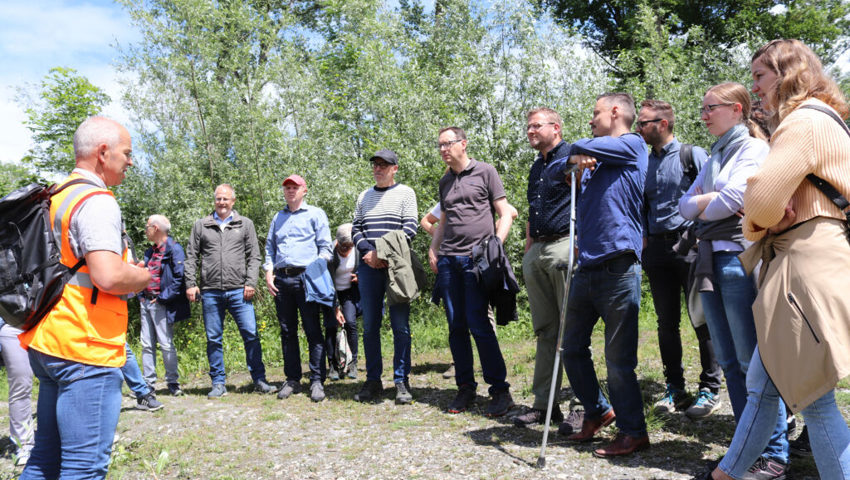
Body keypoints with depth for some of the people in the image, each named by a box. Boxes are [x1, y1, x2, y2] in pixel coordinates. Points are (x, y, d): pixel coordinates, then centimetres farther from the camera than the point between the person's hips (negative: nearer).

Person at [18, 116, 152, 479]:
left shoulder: (54, 197, 16)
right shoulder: (97, 201, -15)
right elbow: (109, 277, -26)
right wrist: (144, 275, -6)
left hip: (47, 342, 10)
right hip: (86, 348, -10)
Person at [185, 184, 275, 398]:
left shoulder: (245, 224, 10)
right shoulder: (201, 225, 12)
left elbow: (254, 256, 7)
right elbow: (191, 257, 12)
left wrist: (250, 283, -3)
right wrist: (191, 284, 1)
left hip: (238, 291, -1)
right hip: (210, 292, 1)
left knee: (251, 334, -5)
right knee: (213, 339, 5)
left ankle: (259, 380, 6)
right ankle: (218, 383, 16)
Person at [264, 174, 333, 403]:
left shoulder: (315, 214, 8)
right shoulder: (278, 217, 22)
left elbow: (325, 246, 3)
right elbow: (269, 247, 22)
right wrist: (268, 272, 8)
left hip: (305, 277, -5)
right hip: (281, 279, 5)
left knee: (313, 330, -6)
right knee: (287, 332, 7)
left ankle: (317, 381, -2)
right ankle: (292, 380, 14)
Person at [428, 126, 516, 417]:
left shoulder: (485, 172, 4)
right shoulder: (445, 182, 20)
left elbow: (505, 213, 1)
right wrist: (433, 249, 13)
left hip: (476, 258, -5)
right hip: (447, 260, 6)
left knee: (478, 325, -10)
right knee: (456, 327, 5)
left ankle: (500, 390, 0)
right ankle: (465, 388, 16)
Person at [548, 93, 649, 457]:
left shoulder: (631, 145, -1)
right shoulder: (595, 162, 20)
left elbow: (581, 147, -11)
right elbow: (552, 173, 17)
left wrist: (578, 152, 11)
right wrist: (573, 162, -3)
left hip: (617, 268, -8)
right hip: (587, 269, 8)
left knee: (619, 359, -1)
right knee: (572, 348, 13)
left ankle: (633, 432, 15)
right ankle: (597, 411, 32)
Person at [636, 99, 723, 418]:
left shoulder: (693, 155, 1)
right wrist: (642, 237, 7)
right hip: (657, 249, 5)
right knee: (667, 321, 7)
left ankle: (710, 389, 11)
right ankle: (675, 388, 17)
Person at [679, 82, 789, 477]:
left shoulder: (753, 148, -2)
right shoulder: (714, 157, 21)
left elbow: (731, 200, -14)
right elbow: (685, 205, 13)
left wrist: (702, 206, 3)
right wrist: (709, 199, -6)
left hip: (739, 258, -8)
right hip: (710, 261, 8)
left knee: (752, 362, -6)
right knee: (729, 362, 10)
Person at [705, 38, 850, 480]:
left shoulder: (805, 122, -12)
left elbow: (761, 201, -20)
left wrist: (755, 225, 2)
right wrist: (764, 223, -1)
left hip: (806, 269, -10)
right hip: (794, 265, 10)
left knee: (814, 400, -2)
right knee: (762, 386, 14)